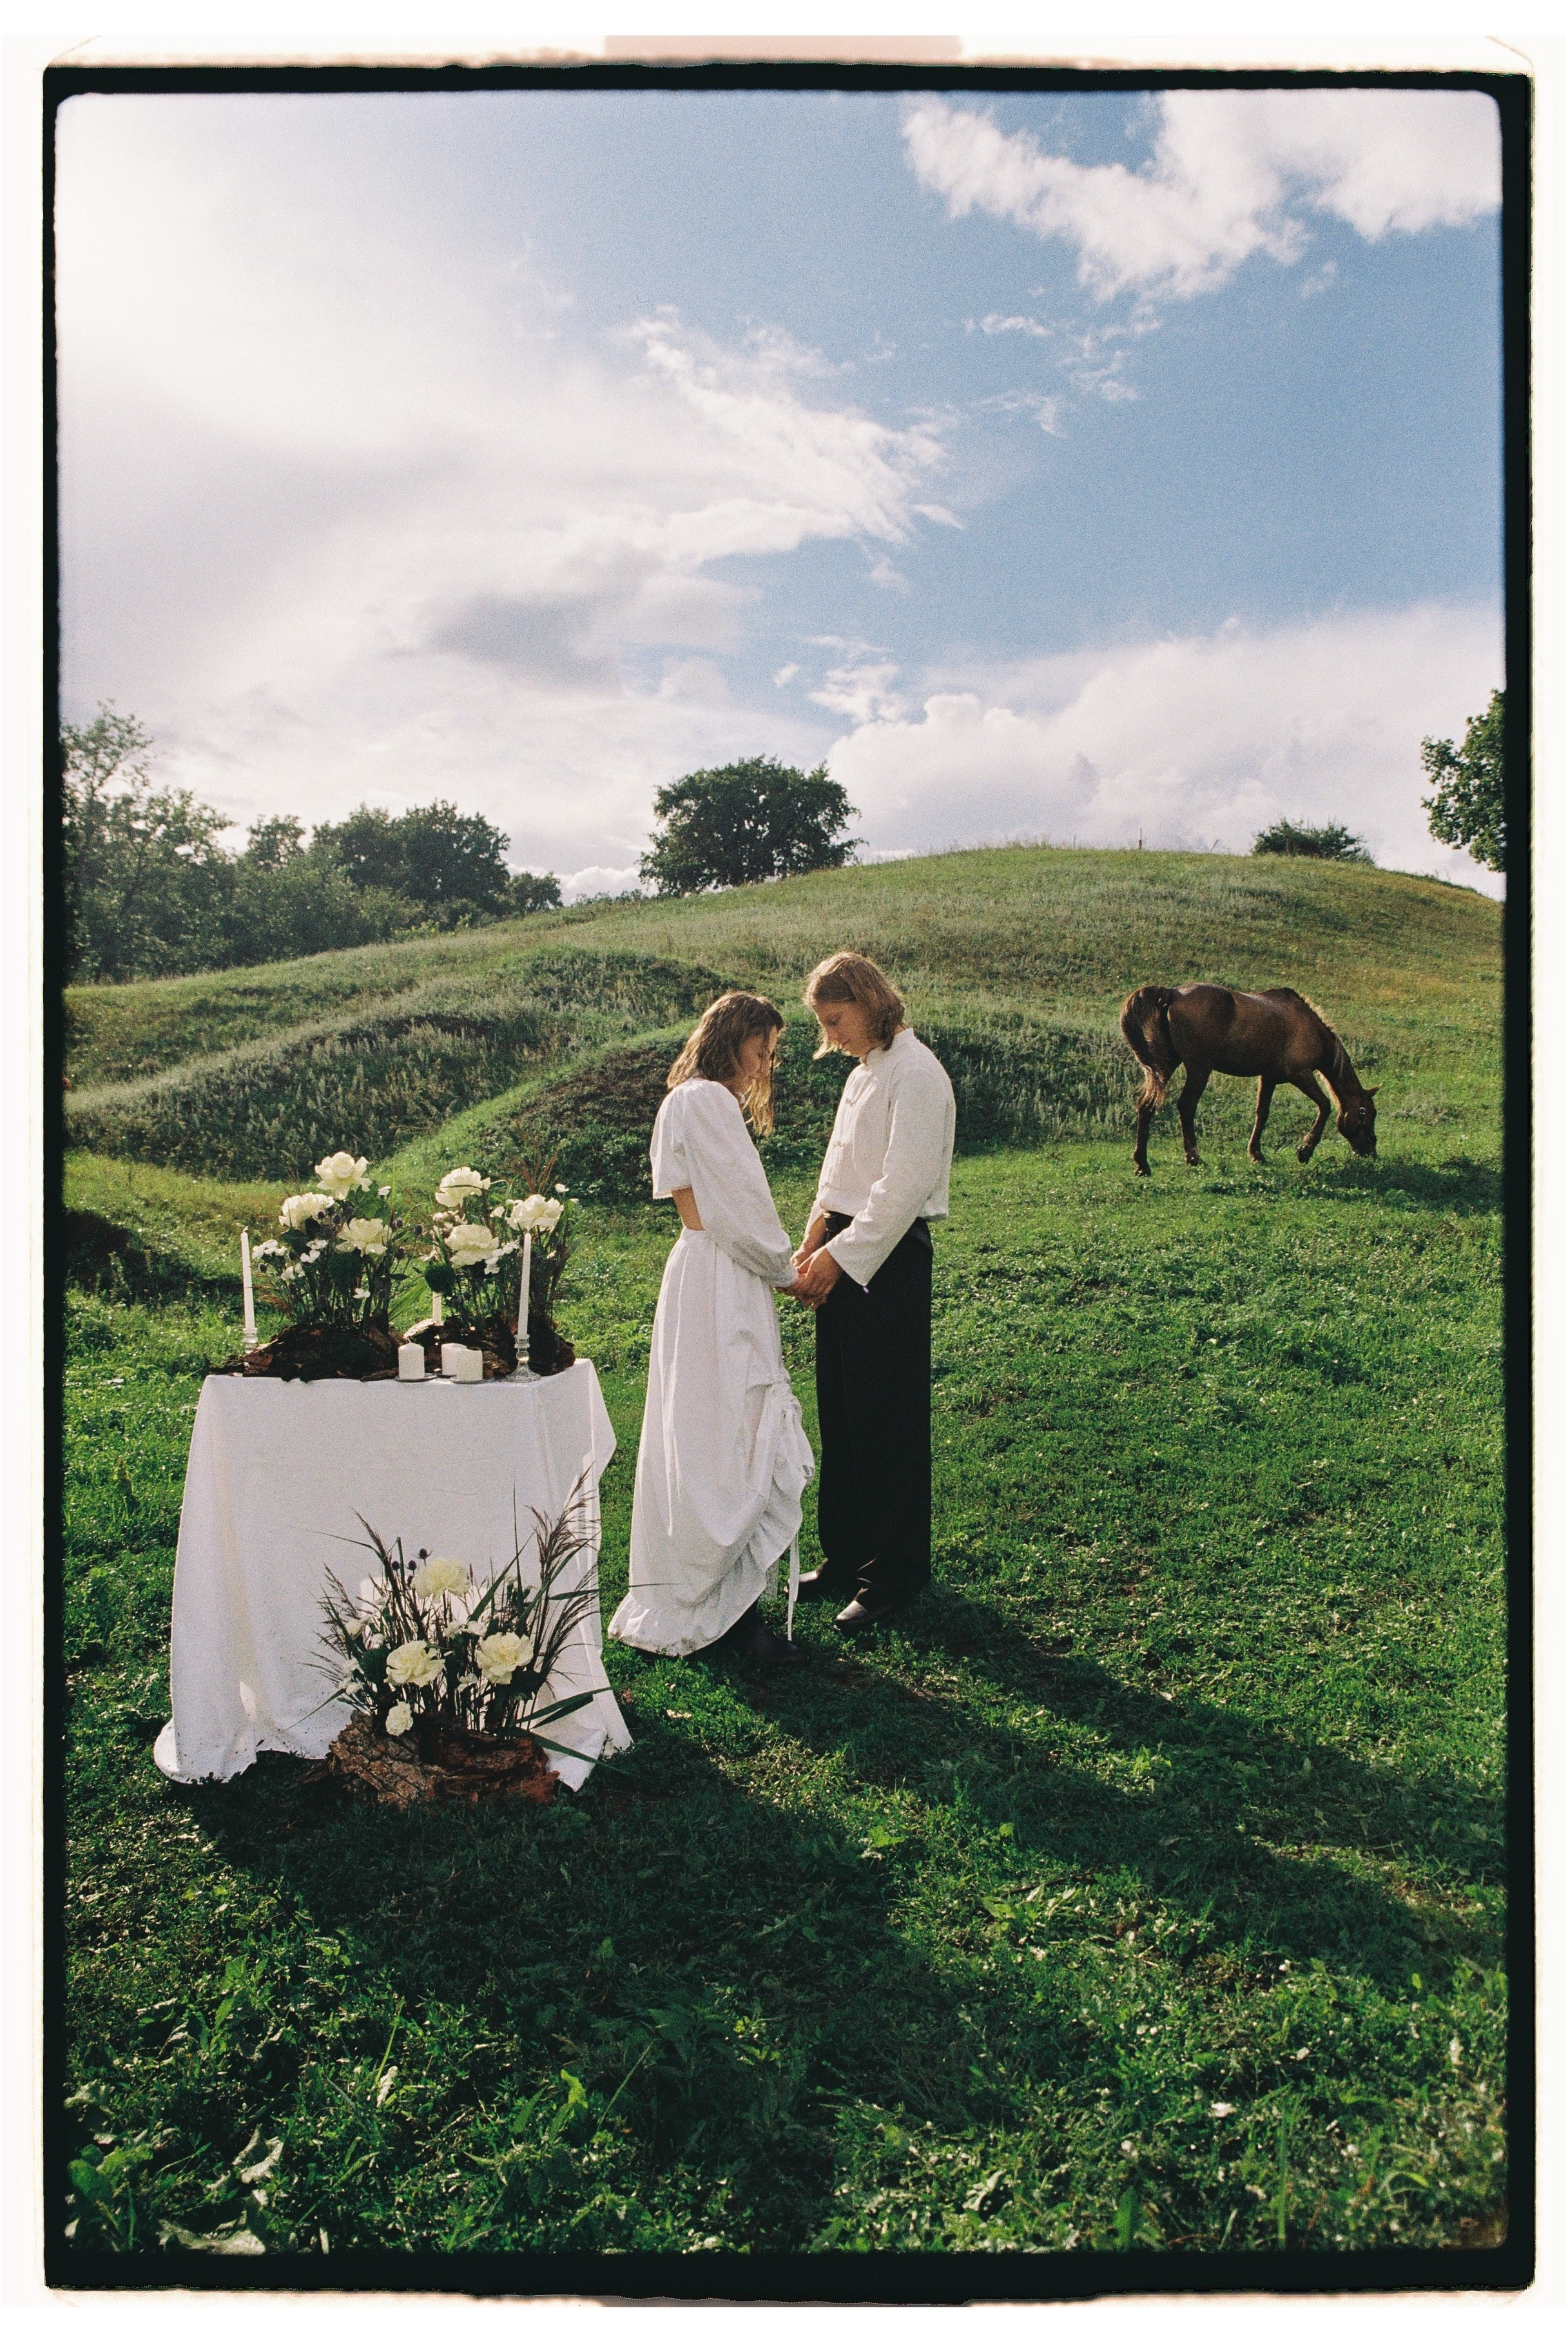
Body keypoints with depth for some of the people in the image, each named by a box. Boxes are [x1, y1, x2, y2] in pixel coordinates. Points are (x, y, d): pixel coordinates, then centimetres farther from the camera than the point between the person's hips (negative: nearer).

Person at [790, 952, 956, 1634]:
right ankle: (846, 1554, 27)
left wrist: (840, 1257, -16)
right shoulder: (865, 1072, 15)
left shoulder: (915, 1074, -14)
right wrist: (813, 1244, 5)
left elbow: (903, 1186, -19)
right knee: (839, 1412, 14)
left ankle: (894, 1574, 13)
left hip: (888, 1257, -9)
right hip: (845, 1252, 9)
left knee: (888, 1418, 0)